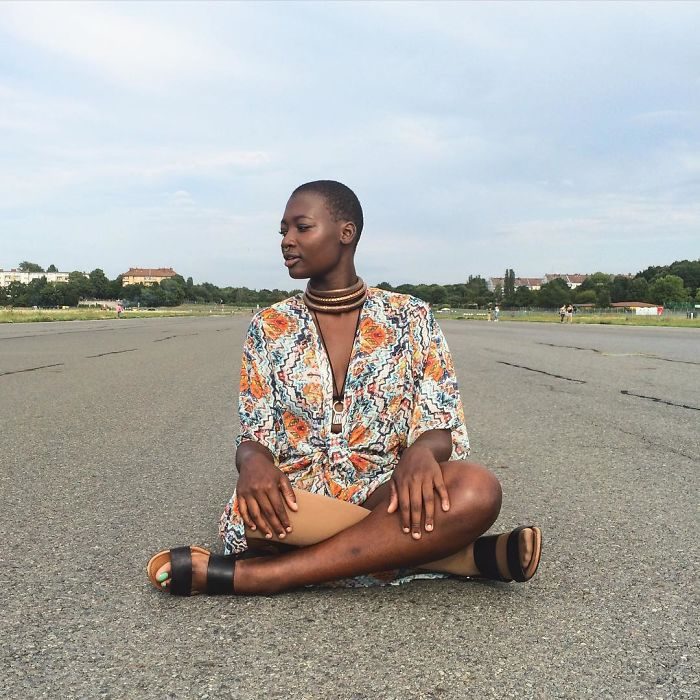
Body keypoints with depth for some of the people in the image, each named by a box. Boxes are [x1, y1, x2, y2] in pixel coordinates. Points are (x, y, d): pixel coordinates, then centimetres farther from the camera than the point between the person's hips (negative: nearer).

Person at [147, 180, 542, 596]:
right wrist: (254, 462, -22)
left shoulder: (411, 319, 4)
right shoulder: (269, 328, 7)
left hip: (387, 496, 0)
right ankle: (469, 555, -21)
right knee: (253, 506, -36)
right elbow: (254, 436, 4)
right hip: (296, 502, 1)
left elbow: (442, 429, 0)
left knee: (478, 489, -32)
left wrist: (421, 452, -26)